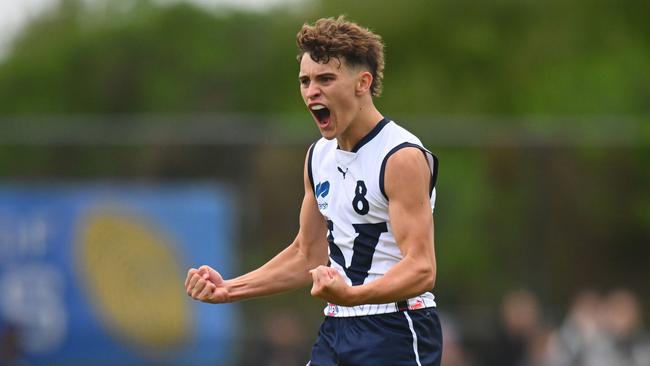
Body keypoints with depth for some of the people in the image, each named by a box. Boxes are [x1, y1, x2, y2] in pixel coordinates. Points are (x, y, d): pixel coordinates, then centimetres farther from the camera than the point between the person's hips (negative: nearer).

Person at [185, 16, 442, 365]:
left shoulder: (403, 158, -15)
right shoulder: (318, 156, 11)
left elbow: (421, 269, -24)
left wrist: (351, 295, -40)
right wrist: (228, 289, 11)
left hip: (395, 336, -7)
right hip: (336, 333, 8)